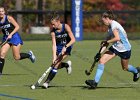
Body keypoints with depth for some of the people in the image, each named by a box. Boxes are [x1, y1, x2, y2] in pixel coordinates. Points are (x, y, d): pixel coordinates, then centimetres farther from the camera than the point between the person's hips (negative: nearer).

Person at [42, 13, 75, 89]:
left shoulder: (66, 27, -20)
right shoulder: (53, 31, -14)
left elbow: (73, 40, -21)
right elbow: (54, 45, -18)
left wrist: (65, 47, -33)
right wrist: (54, 57, -28)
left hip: (67, 47, -4)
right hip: (58, 48, 4)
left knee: (56, 64, -17)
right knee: (55, 64, -3)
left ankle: (47, 82, -16)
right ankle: (67, 65, 30)